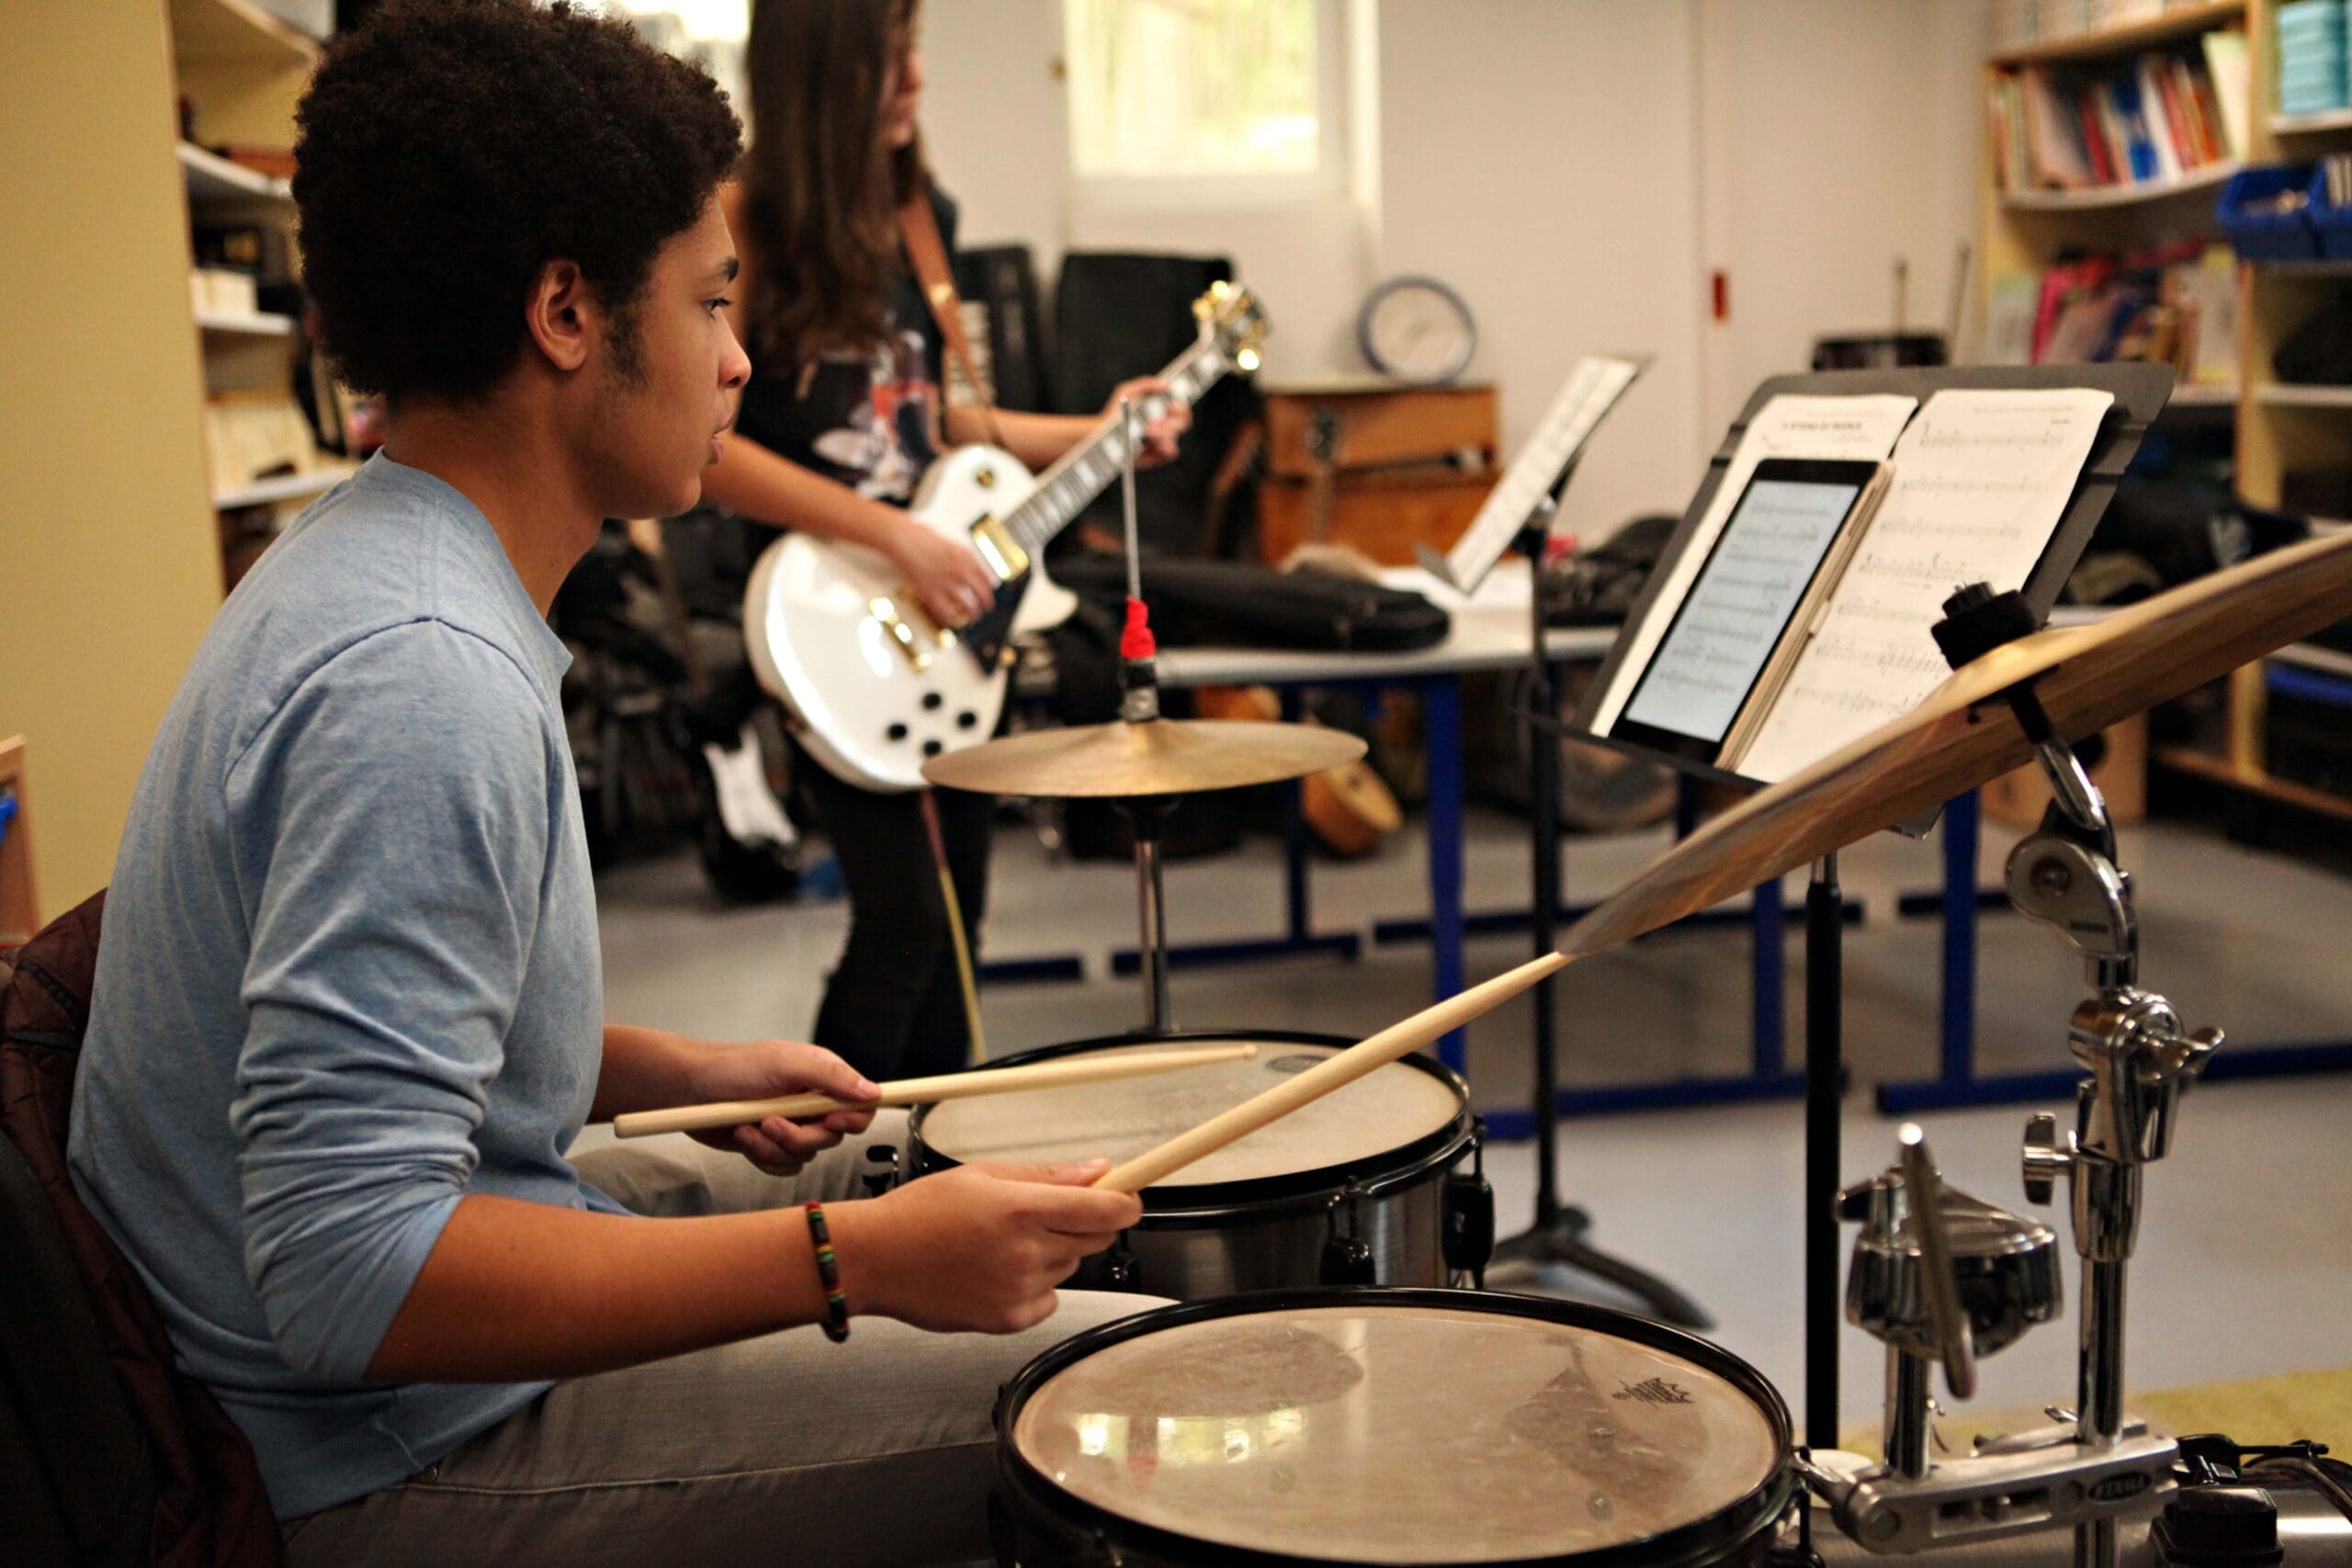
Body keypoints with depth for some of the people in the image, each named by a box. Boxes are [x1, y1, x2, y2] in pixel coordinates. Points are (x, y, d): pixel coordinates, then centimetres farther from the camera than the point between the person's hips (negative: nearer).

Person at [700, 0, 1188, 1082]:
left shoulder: (919, 214, 12)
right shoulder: (747, 219, -11)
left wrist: (1090, 435, 13)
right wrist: (892, 533, -21)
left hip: (940, 613, 8)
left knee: (956, 913, 13)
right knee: (906, 918, -10)